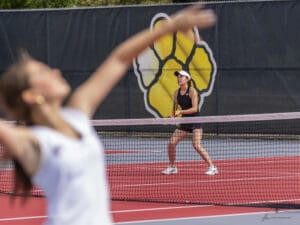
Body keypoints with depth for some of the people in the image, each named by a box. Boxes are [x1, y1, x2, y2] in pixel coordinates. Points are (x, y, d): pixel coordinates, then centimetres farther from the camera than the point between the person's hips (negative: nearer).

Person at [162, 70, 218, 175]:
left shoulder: (192, 91, -12)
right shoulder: (177, 93, 7)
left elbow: (194, 108, -19)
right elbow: (175, 109, 19)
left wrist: (180, 112, -24)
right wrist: (175, 114, -2)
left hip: (195, 121, -6)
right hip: (184, 122, 6)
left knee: (196, 146, -19)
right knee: (171, 143, -3)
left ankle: (212, 167, -10)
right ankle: (172, 167, 15)